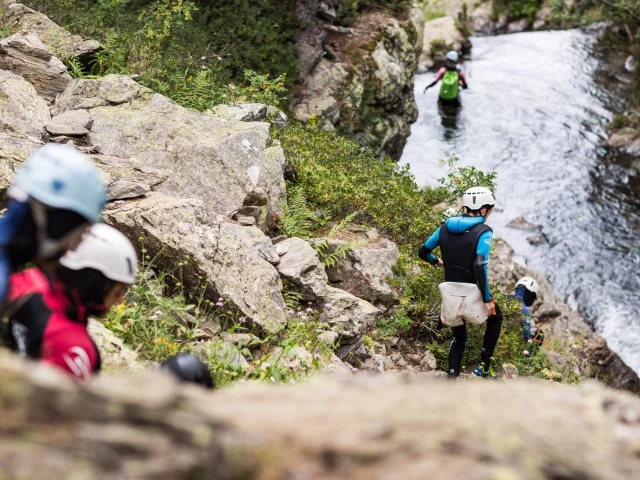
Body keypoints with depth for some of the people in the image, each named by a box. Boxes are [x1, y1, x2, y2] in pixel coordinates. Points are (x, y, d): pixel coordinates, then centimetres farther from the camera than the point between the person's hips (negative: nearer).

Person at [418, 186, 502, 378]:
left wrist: (437, 261, 38)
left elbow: (423, 252, 16)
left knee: (458, 338, 26)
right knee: (496, 318, 28)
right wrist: (487, 299, -14)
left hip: (450, 294, 4)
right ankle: (483, 367, 22)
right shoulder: (483, 231, -9)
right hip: (472, 294, -4)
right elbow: (480, 266, -20)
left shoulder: (445, 227, 8)